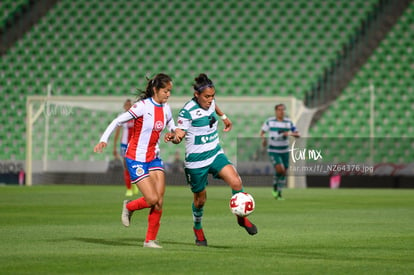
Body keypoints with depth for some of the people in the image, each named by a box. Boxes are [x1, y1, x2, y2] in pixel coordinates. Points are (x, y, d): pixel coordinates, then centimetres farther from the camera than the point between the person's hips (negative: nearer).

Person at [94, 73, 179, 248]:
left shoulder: (165, 108, 5)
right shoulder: (143, 106, -16)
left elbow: (172, 127, 19)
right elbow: (118, 121, -15)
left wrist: (172, 135, -5)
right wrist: (104, 140, -26)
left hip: (154, 158, 6)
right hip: (136, 159, -6)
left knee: (159, 200, -4)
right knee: (152, 199, -13)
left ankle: (150, 240, 8)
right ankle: (129, 207, 19)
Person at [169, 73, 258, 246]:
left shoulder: (210, 102, 0)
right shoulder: (188, 112, -20)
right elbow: (180, 133, -17)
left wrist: (224, 117, 33)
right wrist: (175, 138, -38)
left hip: (216, 154, 5)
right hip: (196, 160, -5)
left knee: (236, 182, -17)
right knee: (200, 198, 9)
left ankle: (242, 217, 5)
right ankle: (198, 229, 37)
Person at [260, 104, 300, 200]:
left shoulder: (288, 122, -1)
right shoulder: (270, 121, -6)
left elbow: (297, 135, -2)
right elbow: (262, 132, 5)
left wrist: (289, 133, -22)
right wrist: (263, 139, -17)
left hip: (284, 151, 3)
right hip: (273, 151, -3)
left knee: (284, 173, 5)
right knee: (280, 169, -22)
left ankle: (279, 193, 23)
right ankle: (275, 186, 6)